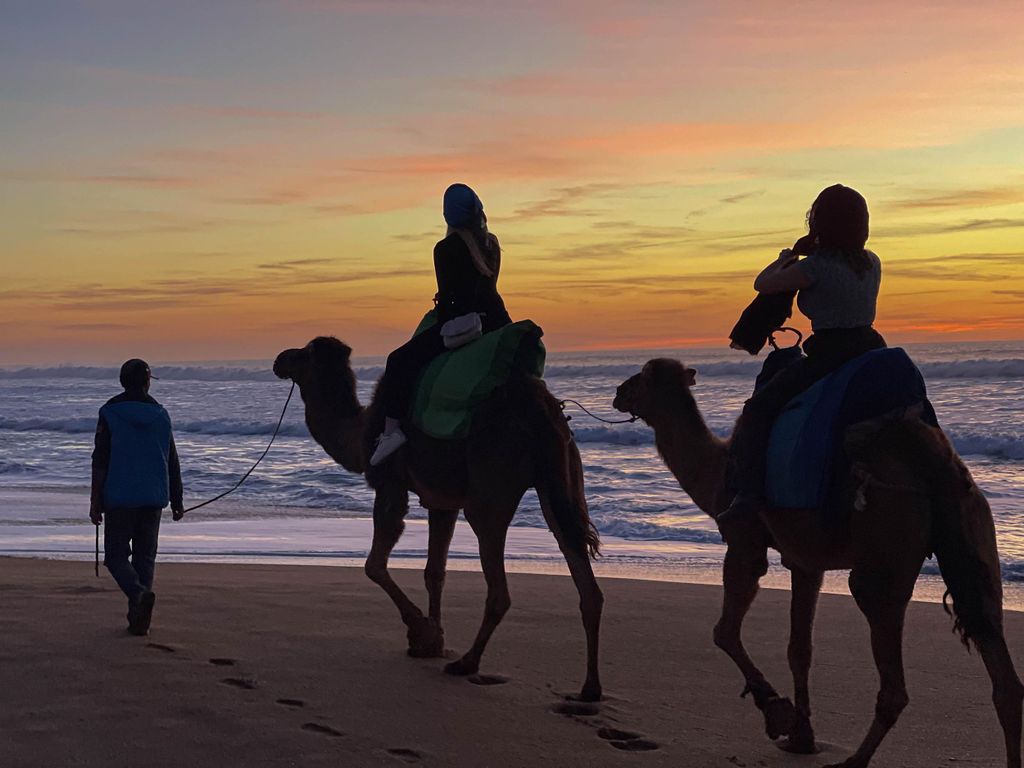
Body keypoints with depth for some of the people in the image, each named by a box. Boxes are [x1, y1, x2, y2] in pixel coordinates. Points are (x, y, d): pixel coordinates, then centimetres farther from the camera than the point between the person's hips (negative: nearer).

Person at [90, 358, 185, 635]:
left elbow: (100, 461, -9)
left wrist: (96, 501, -6)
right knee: (145, 556, 11)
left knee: (116, 555, 3)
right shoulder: (160, 415, 5)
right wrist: (177, 500, 16)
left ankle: (139, 594, -24)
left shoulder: (110, 413, -5)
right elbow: (172, 462, 8)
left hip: (119, 498, -3)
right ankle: (138, 618, 7)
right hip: (153, 498, 3)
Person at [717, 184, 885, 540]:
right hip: (871, 350, 7)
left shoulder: (816, 267, -12)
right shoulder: (871, 263, 8)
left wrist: (785, 258, 19)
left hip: (827, 356, -7)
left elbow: (762, 283, -1)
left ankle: (749, 494, -18)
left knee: (758, 410, -3)